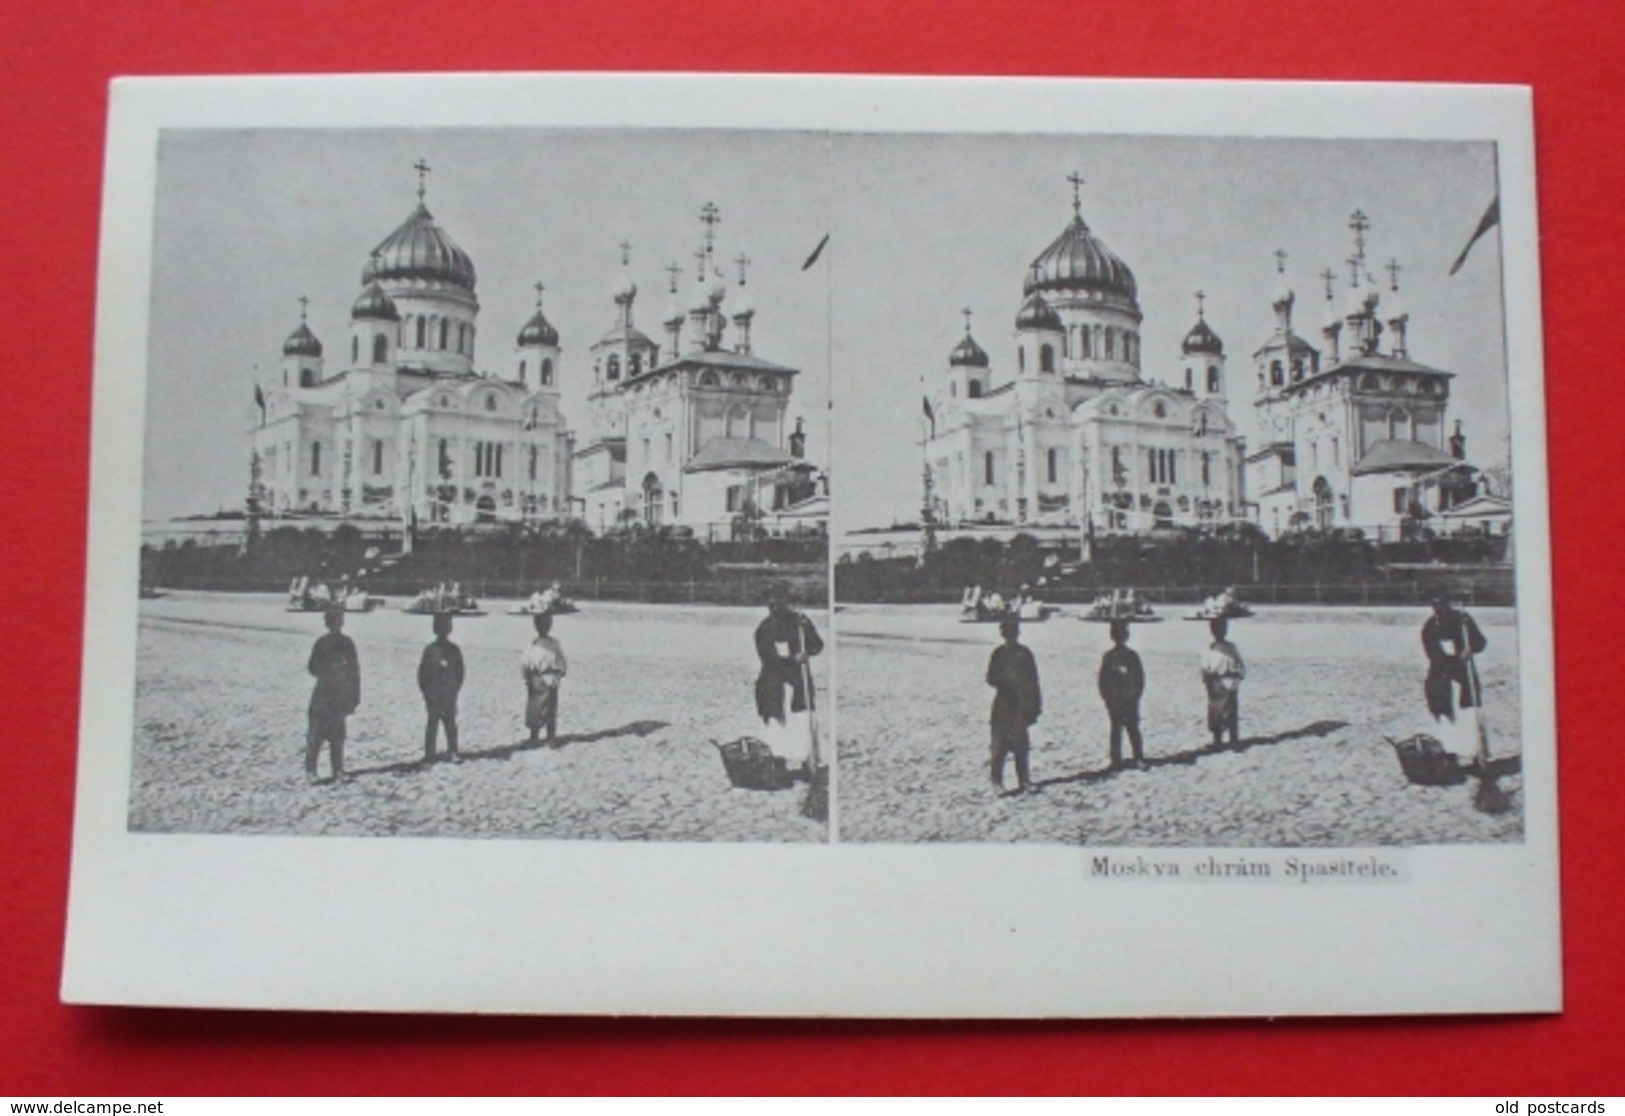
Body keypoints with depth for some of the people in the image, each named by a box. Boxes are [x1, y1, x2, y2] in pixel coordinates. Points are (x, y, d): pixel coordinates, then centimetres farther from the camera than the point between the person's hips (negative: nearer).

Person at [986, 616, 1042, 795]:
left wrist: (1036, 705, 5)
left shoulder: (1025, 654, 6)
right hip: (1003, 705, -2)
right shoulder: (999, 654, 2)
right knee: (1000, 746, -6)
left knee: (1021, 746, 5)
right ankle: (997, 782, -3)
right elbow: (991, 679, 1)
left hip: (1021, 705, 2)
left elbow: (1033, 682, 8)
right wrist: (1005, 679, -18)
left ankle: (1024, 781, 13)